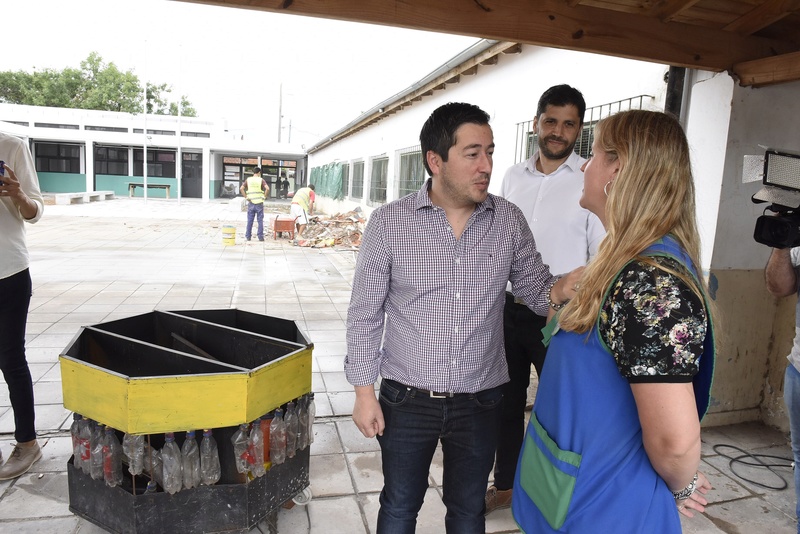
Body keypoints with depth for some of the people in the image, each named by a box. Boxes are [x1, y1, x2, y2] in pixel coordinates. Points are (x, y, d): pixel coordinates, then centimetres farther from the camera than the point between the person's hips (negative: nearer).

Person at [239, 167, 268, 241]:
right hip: (259, 203, -2)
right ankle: (260, 237, 5)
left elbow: (241, 189, -4)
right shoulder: (261, 180, -3)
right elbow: (267, 188, -18)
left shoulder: (248, 180, 5)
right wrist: (264, 196, -6)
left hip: (251, 203, 2)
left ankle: (248, 236, 10)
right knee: (260, 220, 4)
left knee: (250, 220, 8)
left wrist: (246, 197, 0)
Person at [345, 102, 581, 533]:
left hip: (479, 402, 2)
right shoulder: (388, 222, -11)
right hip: (407, 400, -1)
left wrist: (562, 289, -20)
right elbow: (364, 313, -5)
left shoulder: (510, 221, -4)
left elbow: (535, 290, 3)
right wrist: (364, 392, -5)